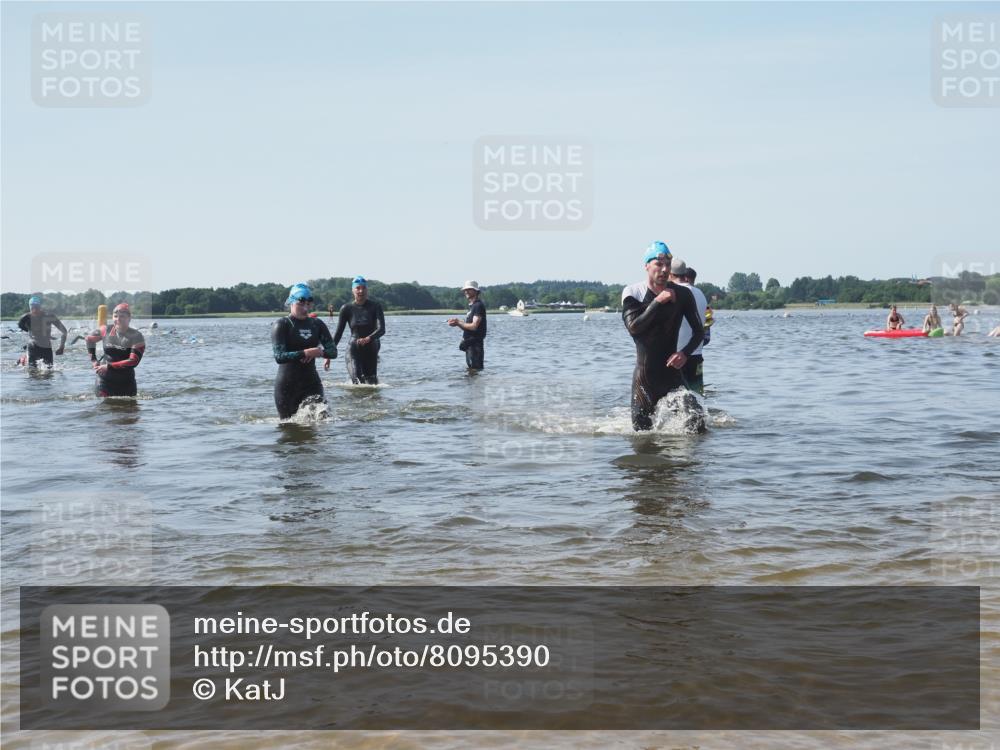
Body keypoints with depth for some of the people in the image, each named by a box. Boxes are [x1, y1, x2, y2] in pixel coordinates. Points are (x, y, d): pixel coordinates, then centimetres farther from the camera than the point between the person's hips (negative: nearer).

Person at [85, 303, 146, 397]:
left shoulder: (136, 337, -11)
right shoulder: (106, 330, -1)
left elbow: (133, 361, -20)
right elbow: (89, 339, 18)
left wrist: (109, 366, -20)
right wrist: (93, 359, 11)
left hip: (126, 383, -1)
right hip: (105, 381, 2)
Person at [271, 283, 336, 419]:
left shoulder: (317, 324, 8)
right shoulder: (281, 325, -6)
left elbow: (333, 351, 5)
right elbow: (279, 356, -18)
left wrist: (319, 352, -15)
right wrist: (305, 353, -24)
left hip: (312, 383, 3)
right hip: (287, 386, -3)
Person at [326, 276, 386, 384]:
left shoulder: (375, 306, -5)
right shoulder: (347, 309, -2)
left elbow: (381, 329, -17)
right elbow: (338, 333, 1)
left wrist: (368, 339, -37)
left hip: (371, 351, 1)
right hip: (354, 350, -1)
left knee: (372, 383, 5)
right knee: (357, 381, -20)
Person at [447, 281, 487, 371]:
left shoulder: (478, 306, -13)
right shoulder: (472, 306, 18)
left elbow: (474, 326, -21)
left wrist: (458, 323, -11)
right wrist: (457, 322, 1)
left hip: (475, 344, -10)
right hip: (469, 345, 10)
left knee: (476, 370, -10)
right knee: (470, 369, 14)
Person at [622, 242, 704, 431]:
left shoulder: (682, 294, 0)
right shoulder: (632, 293, -4)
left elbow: (699, 331, 4)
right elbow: (633, 327, -17)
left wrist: (685, 353, -14)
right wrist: (658, 302, -21)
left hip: (672, 370, 1)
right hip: (644, 373, -1)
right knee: (642, 430, 0)